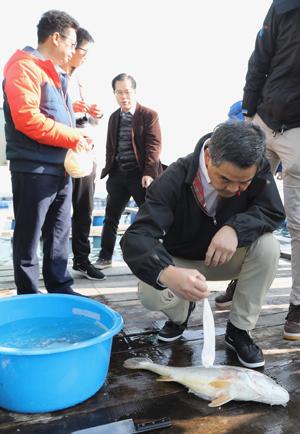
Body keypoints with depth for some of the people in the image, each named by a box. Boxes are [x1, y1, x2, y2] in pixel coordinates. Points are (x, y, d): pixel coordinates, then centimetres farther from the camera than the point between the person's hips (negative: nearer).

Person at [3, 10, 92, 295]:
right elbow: (27, 118, -21)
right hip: (34, 170, -9)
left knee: (59, 236, 14)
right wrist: (73, 137, -15)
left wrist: (77, 139, 9)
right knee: (28, 240, 2)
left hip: (60, 169, 9)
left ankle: (61, 291, 26)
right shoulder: (24, 67, -9)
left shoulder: (52, 73, 21)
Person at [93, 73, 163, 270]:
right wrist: (108, 169, 11)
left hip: (140, 174, -5)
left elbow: (154, 146, -11)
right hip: (117, 174, 6)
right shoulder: (114, 117, 16)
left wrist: (149, 173, -20)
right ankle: (105, 257, 18)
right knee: (111, 217, 7)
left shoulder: (149, 115, -3)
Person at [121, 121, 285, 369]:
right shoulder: (174, 180, -30)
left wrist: (235, 228, -41)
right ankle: (181, 313, 10)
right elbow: (136, 237, -38)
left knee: (268, 246, -27)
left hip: (226, 259, 3)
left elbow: (273, 211, -19)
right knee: (151, 294, -31)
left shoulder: (257, 170, -19)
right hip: (181, 262, -2)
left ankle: (238, 330, -6)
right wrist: (167, 273, -60)